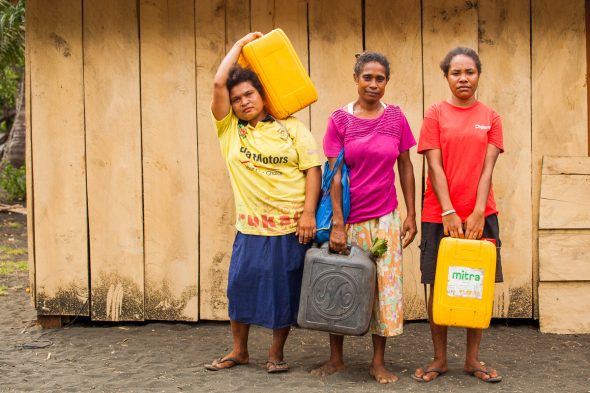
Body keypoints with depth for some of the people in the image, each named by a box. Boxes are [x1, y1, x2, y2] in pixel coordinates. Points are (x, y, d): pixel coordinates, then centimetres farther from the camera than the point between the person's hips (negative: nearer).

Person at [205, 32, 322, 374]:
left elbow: (313, 168, -1)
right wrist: (241, 43, 4)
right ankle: (240, 350, 23)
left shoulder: (291, 127, 3)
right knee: (241, 284, 4)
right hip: (252, 227, 2)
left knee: (285, 290, 5)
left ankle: (277, 351, 22)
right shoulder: (230, 129, 6)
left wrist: (309, 212, -10)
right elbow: (219, 83, -4)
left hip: (292, 227, -1)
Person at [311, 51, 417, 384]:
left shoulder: (396, 117, 1)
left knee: (386, 285, 4)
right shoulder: (340, 119, -4)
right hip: (348, 217, -1)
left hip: (385, 218, 1)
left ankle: (379, 362, 17)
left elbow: (406, 168, 6)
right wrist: (337, 224, -12)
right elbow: (334, 174, -7)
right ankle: (336, 357, 24)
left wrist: (411, 215, 3)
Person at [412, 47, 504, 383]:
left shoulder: (490, 117, 7)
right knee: (439, 286, 3)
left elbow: (487, 168, -1)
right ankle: (440, 358, 14)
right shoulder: (436, 114, 1)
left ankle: (473, 358, 15)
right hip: (440, 214, -2)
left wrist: (477, 212, -11)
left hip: (481, 214, 2)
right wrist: (448, 212, -14)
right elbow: (434, 165, -5)